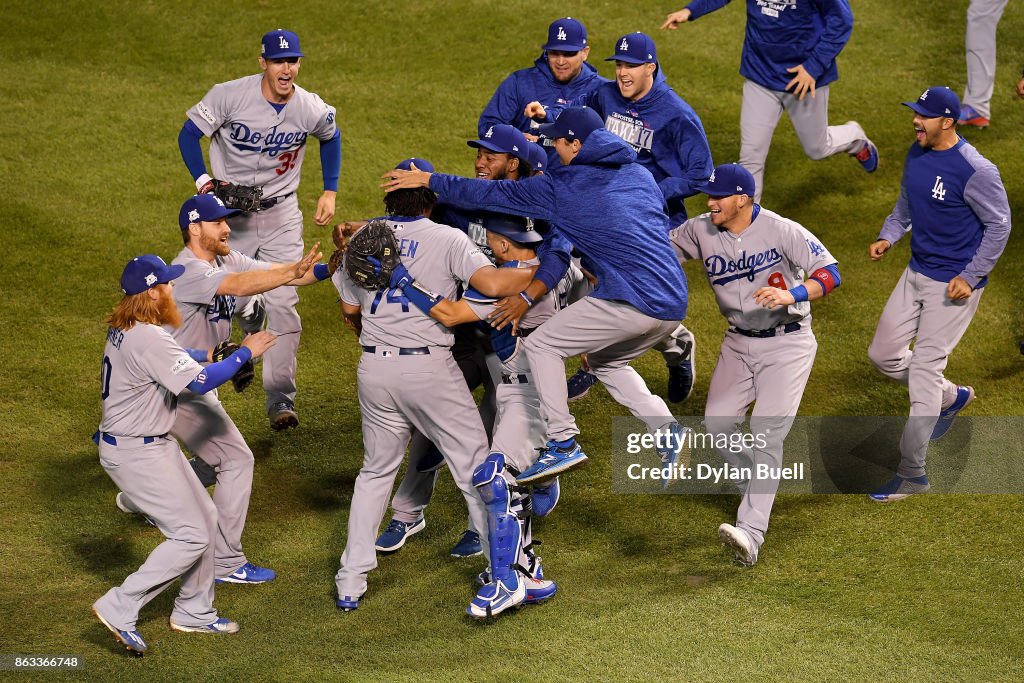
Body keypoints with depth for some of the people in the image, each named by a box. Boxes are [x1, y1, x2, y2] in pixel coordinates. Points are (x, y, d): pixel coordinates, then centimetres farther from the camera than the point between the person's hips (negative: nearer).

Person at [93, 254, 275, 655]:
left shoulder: (123, 330, 7)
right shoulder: (148, 339, -26)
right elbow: (198, 383, -29)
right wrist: (244, 353, -18)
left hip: (154, 445, 10)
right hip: (136, 453, -10)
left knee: (205, 517, 18)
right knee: (191, 535, -7)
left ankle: (194, 611, 28)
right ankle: (119, 608, -5)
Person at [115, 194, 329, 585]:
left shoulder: (227, 260, 2)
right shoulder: (188, 270, -25)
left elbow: (273, 272, -8)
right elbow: (239, 286, -42)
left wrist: (328, 268, -23)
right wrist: (294, 273, -52)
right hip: (179, 387, -10)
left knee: (213, 461, 24)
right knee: (237, 460, -10)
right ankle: (225, 563, -6)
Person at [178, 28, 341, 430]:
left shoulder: (312, 110, -9)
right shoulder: (229, 96, -18)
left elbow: (331, 138, 14)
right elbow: (189, 133, -7)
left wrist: (329, 193, 11)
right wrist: (203, 182, -19)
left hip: (281, 216, 2)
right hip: (229, 213, -1)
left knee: (282, 306, -6)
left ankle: (280, 401, -2)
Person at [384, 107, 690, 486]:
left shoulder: (562, 186, 1)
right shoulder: (640, 174, 19)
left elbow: (494, 194, 2)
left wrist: (429, 180, 8)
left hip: (631, 302, -8)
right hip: (675, 304, 8)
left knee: (542, 345, 7)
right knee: (606, 362, 29)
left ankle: (562, 443, -1)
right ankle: (666, 429, 13)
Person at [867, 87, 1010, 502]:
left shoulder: (975, 170, -23)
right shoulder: (917, 154, 1)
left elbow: (999, 224, -15)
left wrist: (971, 277, -18)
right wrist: (889, 236, 2)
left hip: (956, 283, -8)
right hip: (917, 272, 8)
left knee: (924, 369, -7)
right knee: (883, 355, 13)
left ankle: (912, 474, 1)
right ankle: (951, 398, 38)